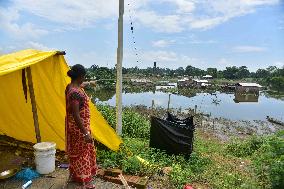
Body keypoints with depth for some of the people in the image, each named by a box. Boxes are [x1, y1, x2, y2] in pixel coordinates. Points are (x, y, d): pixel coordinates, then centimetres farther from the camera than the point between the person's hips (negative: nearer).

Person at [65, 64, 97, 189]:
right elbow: (76, 115, -30)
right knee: (82, 153, 5)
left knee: (76, 151, 23)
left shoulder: (70, 86, 1)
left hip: (74, 125, 10)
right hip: (79, 126, -10)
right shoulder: (75, 93, -28)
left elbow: (80, 85, 26)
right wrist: (85, 133, -27)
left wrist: (89, 83, 45)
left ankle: (75, 175, 42)